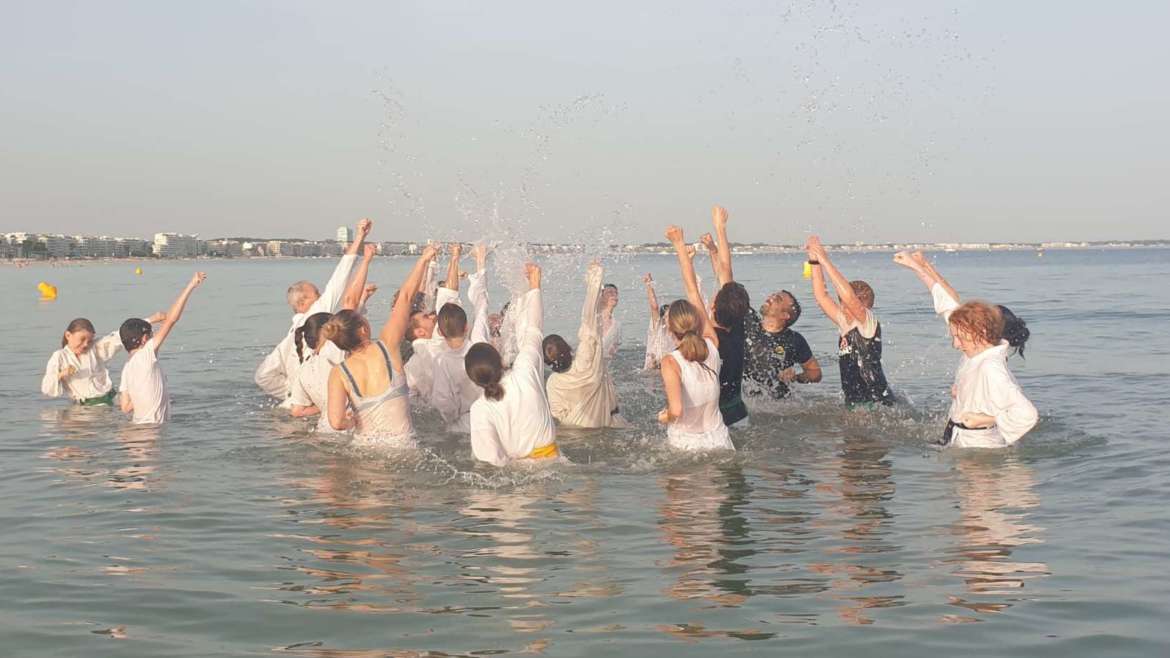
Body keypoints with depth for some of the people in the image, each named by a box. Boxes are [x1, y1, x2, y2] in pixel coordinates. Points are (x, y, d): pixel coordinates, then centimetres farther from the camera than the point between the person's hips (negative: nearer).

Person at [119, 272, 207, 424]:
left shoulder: (126, 367, 11)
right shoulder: (146, 354, -10)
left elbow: (126, 406, 9)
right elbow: (170, 320, -13)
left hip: (138, 424, 8)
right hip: (152, 425, -8)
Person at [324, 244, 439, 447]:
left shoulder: (338, 373, -3)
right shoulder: (387, 347, -4)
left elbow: (336, 422, -15)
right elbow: (406, 295, 5)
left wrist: (352, 422, 8)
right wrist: (423, 259, 16)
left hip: (364, 447, 1)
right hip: (402, 446, -1)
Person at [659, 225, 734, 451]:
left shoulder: (671, 362, -18)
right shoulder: (712, 345, -4)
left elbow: (676, 410, -29)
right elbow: (693, 290, 3)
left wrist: (665, 417, -5)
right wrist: (679, 244, 9)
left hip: (685, 444, -4)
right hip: (718, 440, 4)